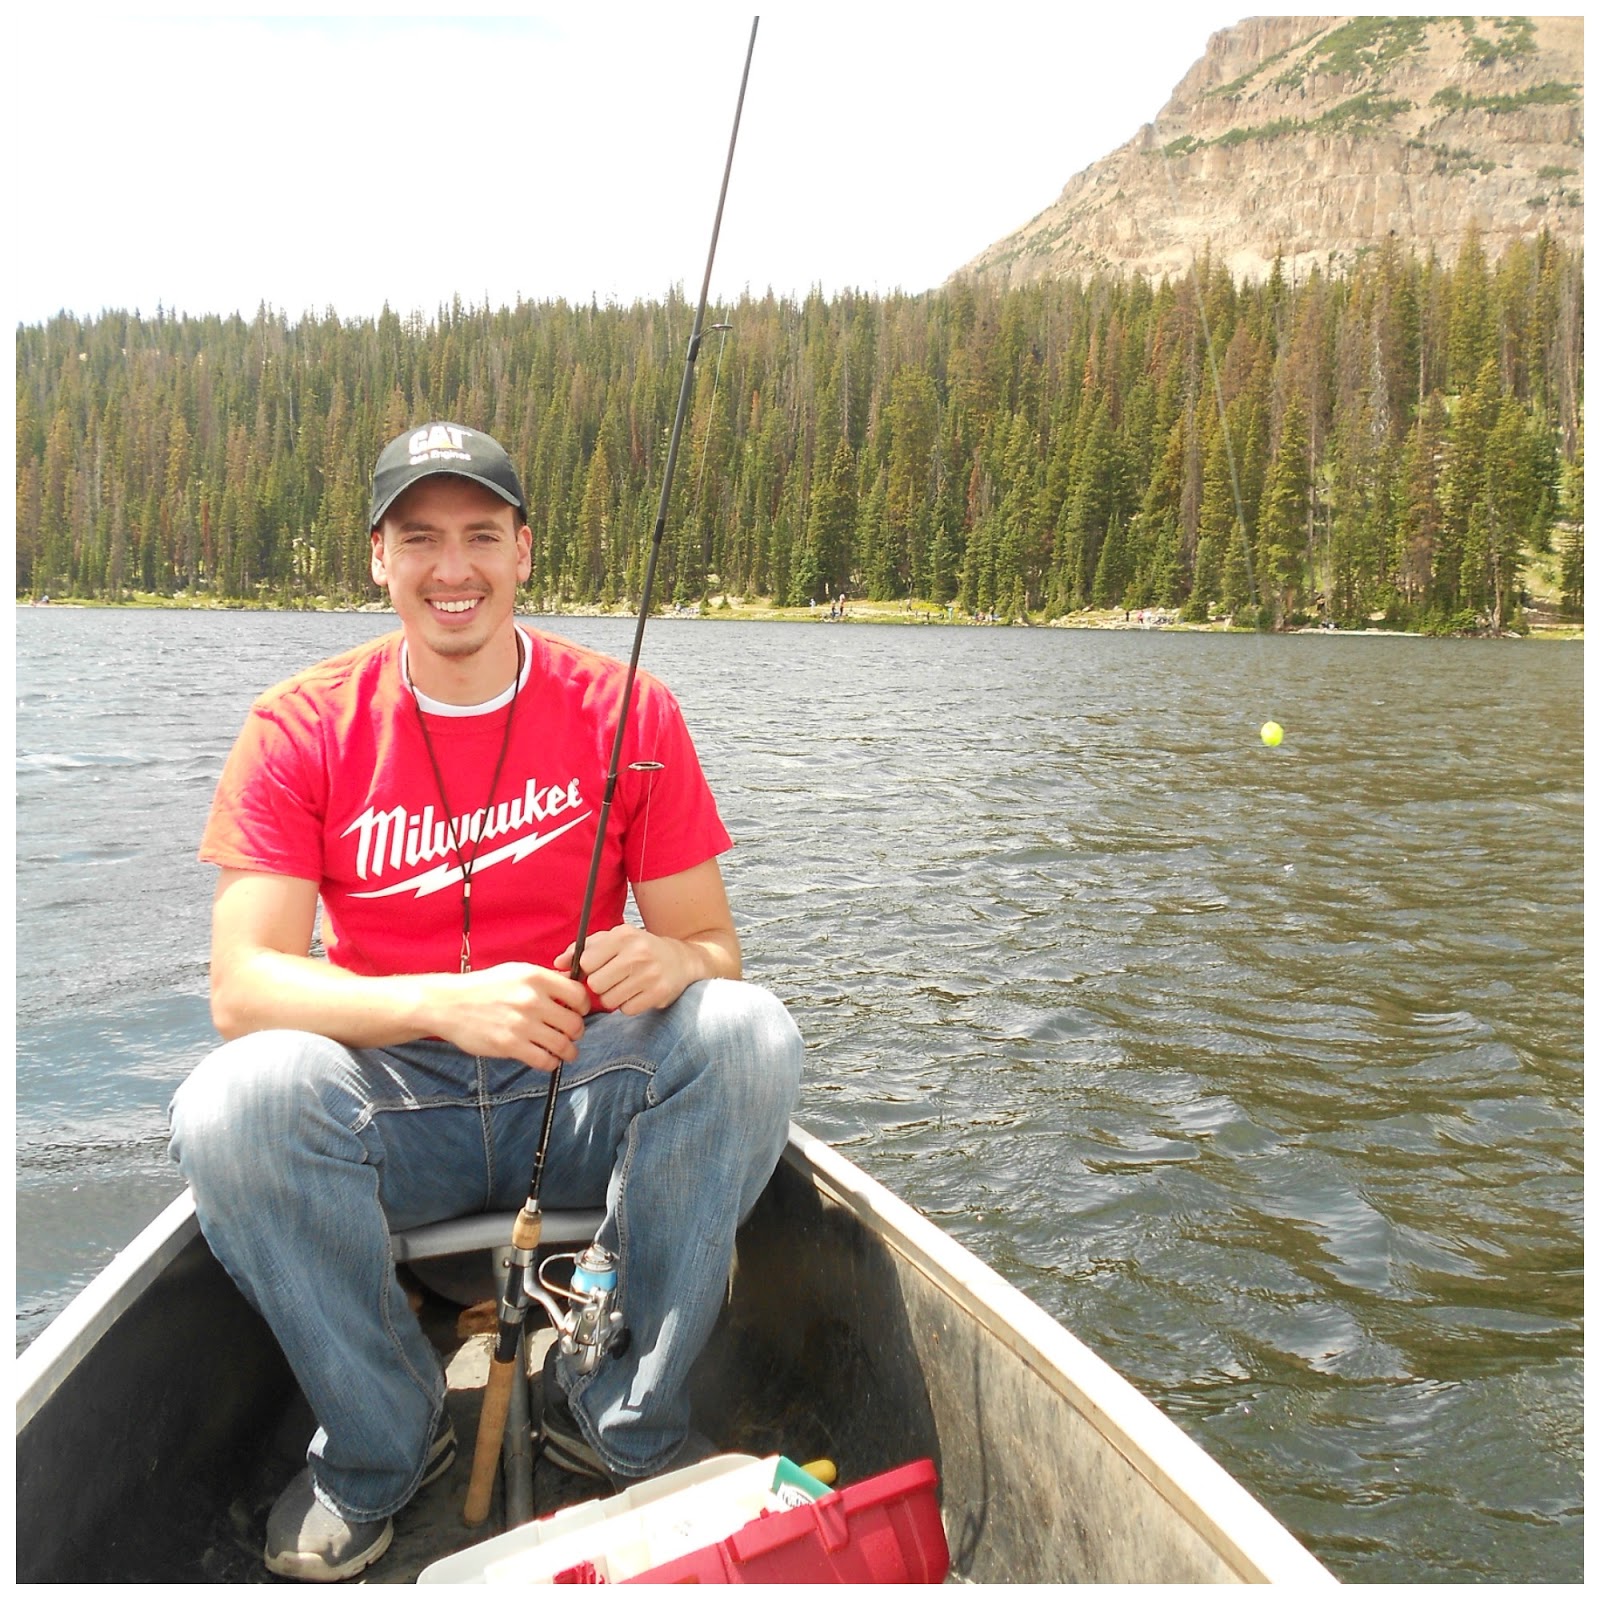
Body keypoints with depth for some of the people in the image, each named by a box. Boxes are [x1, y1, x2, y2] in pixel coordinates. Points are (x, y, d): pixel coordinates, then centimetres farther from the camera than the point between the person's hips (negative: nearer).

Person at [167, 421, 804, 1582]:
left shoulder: (627, 713, -4)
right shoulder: (300, 730, -5)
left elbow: (715, 947, -3)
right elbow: (242, 985, -15)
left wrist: (670, 961, -30)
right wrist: (447, 1003, -33)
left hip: (586, 1093, 1)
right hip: (391, 1104, 0)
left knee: (749, 1033, -28)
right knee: (233, 1103, -30)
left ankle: (624, 1415, -8)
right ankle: (384, 1440, -3)